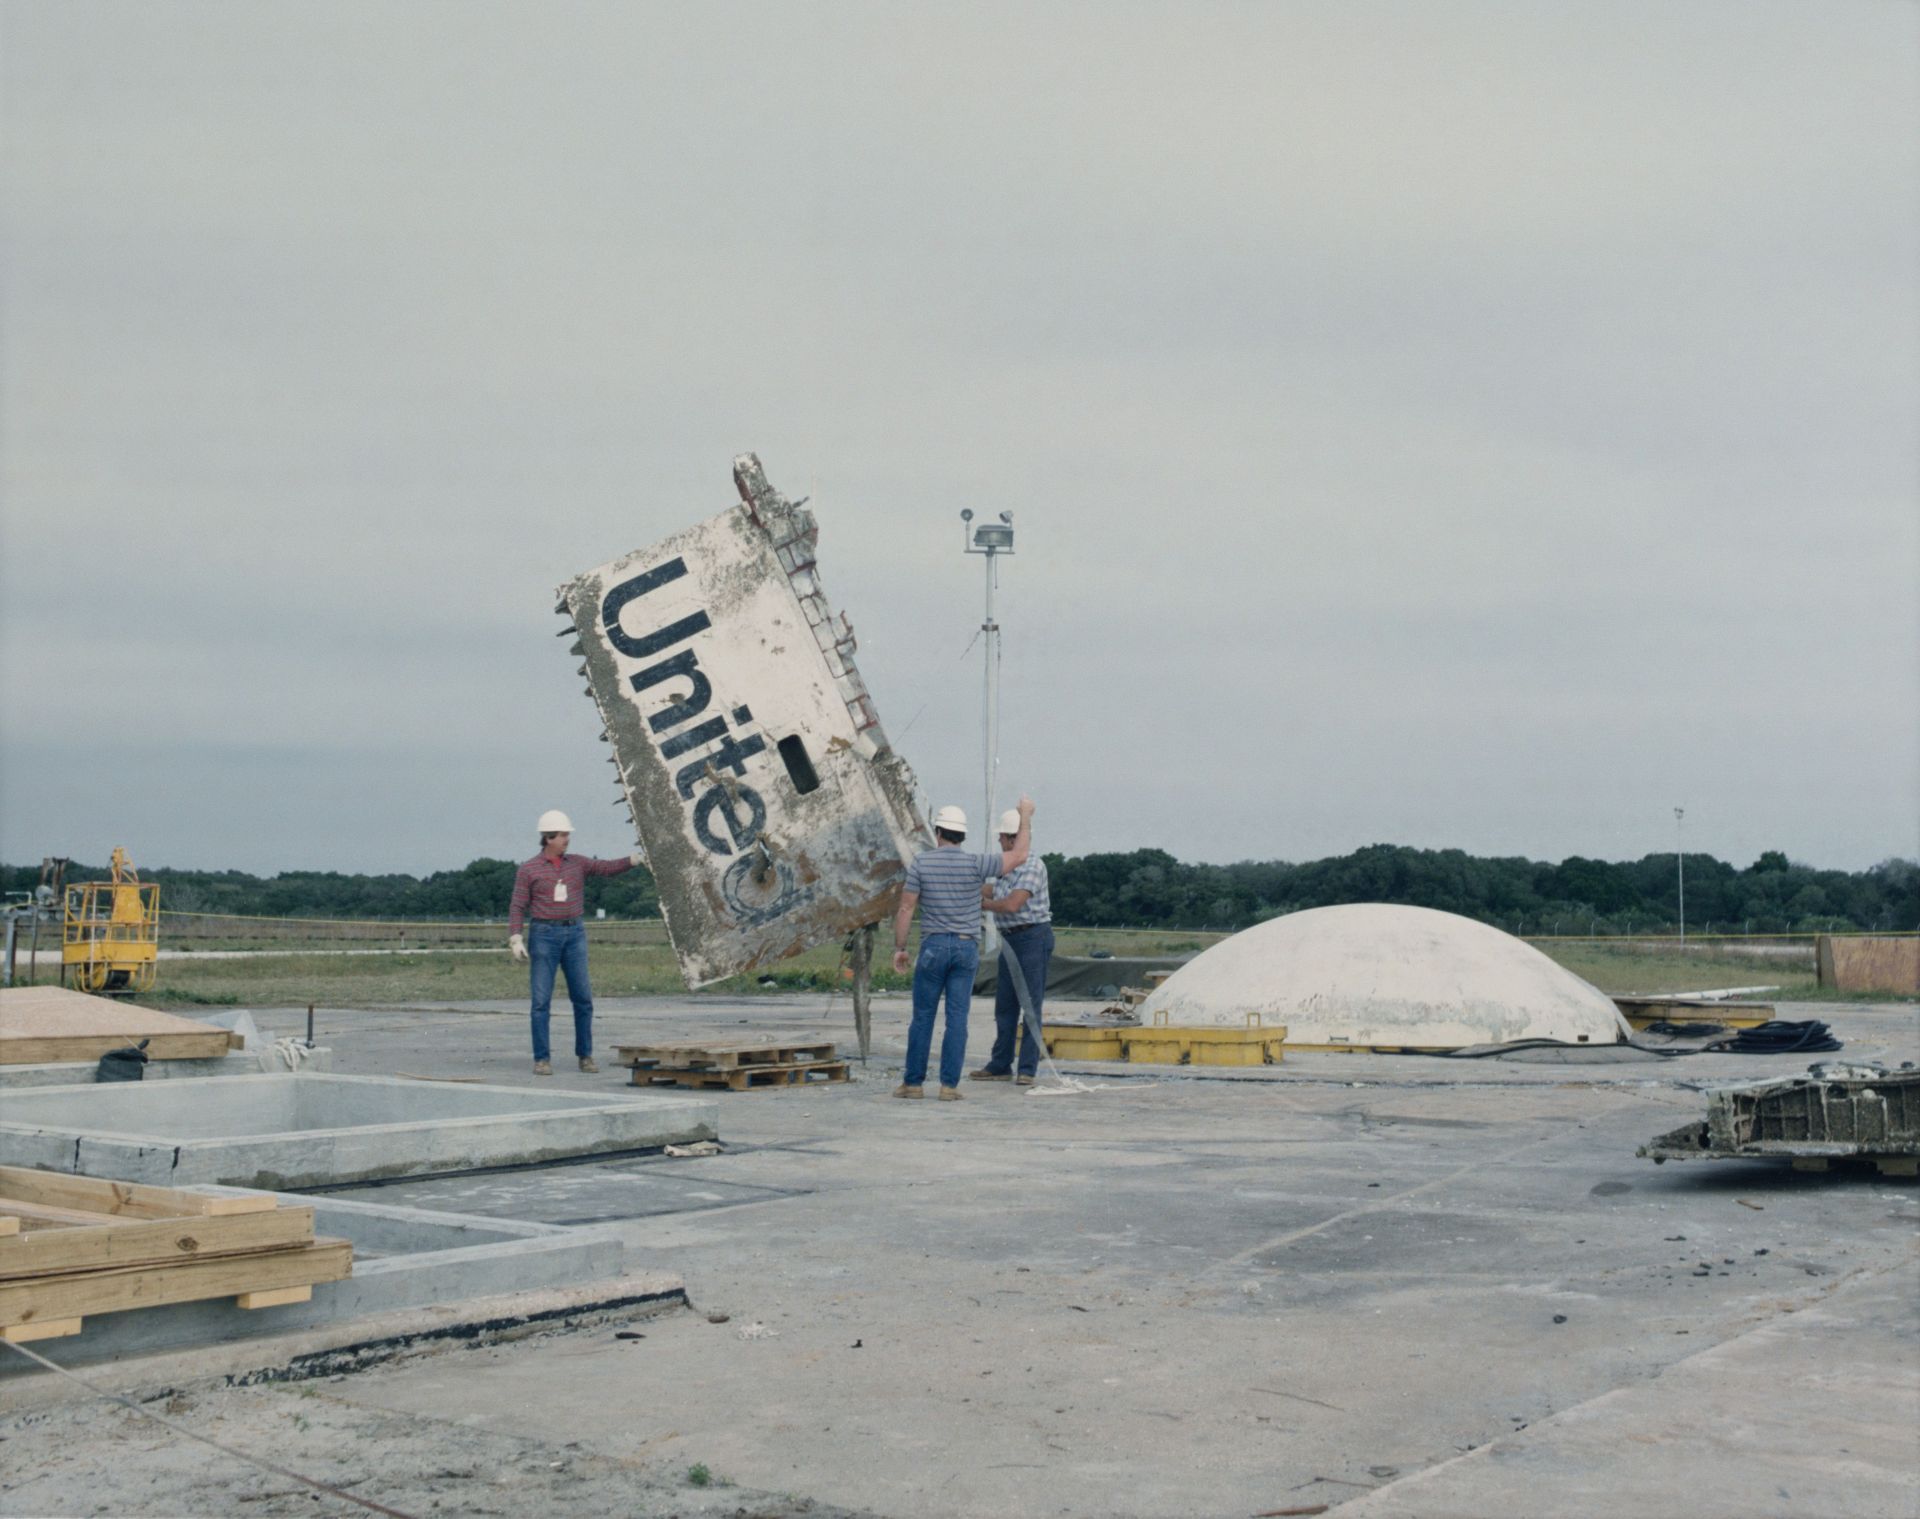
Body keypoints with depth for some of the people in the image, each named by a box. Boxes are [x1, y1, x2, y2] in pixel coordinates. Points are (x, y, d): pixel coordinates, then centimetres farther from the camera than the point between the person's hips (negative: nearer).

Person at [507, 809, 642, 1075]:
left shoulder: (577, 863, 9)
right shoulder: (528, 870, -2)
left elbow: (609, 868, -2)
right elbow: (518, 909, -3)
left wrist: (635, 859, -19)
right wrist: (515, 940, -15)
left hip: (574, 934, 3)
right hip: (544, 935, -3)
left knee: (583, 998, 1)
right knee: (542, 1000, -6)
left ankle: (585, 1055, 10)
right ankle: (542, 1059, 1)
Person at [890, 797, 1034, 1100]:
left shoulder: (921, 862, -4)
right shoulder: (975, 864, -5)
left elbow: (906, 908, -3)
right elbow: (1018, 857, 3)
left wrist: (899, 948, 5)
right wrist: (1026, 815, 13)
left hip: (934, 946, 0)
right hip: (966, 949, 1)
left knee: (923, 1016, 6)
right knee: (957, 1019, 1)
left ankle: (913, 1082, 8)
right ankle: (949, 1085, -1)